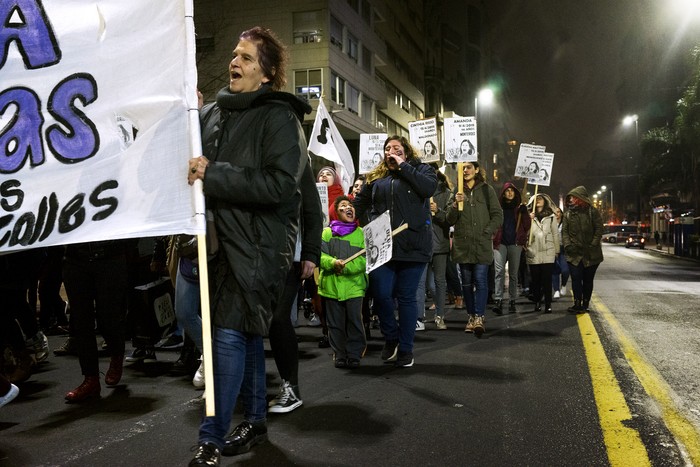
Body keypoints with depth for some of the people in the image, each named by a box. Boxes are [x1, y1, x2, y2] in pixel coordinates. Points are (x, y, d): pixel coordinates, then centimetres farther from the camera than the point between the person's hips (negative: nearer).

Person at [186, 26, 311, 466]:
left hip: (259, 243, -7)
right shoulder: (214, 111, 11)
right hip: (221, 237, 7)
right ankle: (255, 421, 30)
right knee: (247, 331, 15)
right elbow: (193, 157, 24)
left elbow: (280, 184, -19)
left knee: (230, 333, -10)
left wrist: (213, 175, -20)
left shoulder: (280, 116, -7)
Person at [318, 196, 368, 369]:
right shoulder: (327, 232, 7)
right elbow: (320, 255, -3)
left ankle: (354, 355, 12)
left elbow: (365, 259, -5)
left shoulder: (361, 233, 5)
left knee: (354, 321, 1)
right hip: (331, 286, 1)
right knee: (336, 323, 7)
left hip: (354, 285, -1)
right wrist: (333, 262, -22)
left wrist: (345, 267, -17)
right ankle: (340, 356, 17)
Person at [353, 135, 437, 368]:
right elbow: (359, 204, 21)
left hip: (412, 246, -2)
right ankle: (391, 337, 22)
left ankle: (405, 349, 17)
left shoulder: (420, 170, 9)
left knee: (406, 297, 4)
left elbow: (429, 187, -13)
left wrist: (403, 166, -8)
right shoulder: (375, 177, 17)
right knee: (381, 295, -5)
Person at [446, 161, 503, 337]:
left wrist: (487, 232, -8)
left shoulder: (487, 190, 5)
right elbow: (450, 220, 5)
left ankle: (479, 317, -12)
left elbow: (498, 216, 4)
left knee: (480, 281, -10)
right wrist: (455, 205, -12)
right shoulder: (457, 192, 10)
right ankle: (472, 316, 18)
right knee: (467, 282, 8)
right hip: (462, 245, 3)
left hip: (482, 245, -3)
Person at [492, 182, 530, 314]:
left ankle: (512, 301, 11)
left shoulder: (520, 207, 12)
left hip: (515, 243, 2)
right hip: (500, 243, -1)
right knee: (499, 271, -15)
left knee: (513, 273, 5)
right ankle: (498, 301, -20)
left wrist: (523, 212, -10)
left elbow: (526, 226, 4)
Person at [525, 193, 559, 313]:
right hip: (533, 252, 1)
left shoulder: (551, 216, 9)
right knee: (535, 279, 4)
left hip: (548, 252, -1)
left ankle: (548, 304, -3)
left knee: (547, 279, -5)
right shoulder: (529, 216, 9)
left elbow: (555, 234, 10)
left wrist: (556, 250, 8)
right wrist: (529, 220, -11)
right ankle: (537, 302, 16)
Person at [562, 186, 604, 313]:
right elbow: (564, 231, 4)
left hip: (591, 254, -1)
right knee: (576, 278, -7)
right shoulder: (568, 213, 8)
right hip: (574, 253, 2)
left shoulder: (592, 212, -1)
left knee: (588, 279, 7)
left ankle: (585, 304, 15)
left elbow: (599, 230, -3)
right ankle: (577, 303, -3)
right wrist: (568, 245, -11)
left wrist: (593, 245, -14)